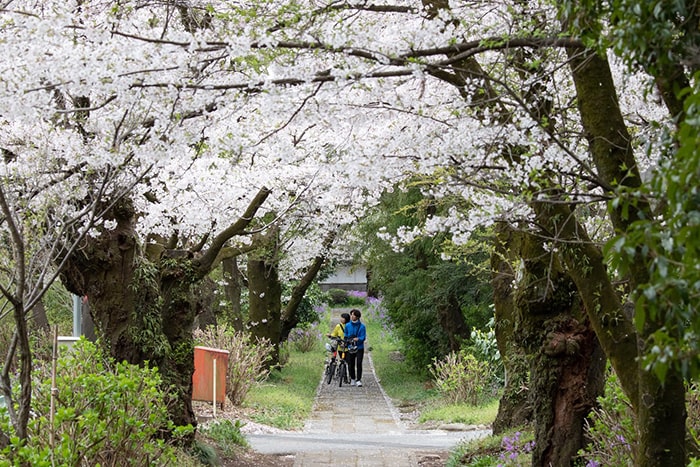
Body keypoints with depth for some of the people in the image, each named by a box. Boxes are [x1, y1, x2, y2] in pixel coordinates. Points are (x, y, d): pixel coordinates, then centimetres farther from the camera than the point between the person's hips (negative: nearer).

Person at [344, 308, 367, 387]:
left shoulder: (362, 326, -5)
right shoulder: (347, 325, 5)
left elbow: (363, 337, -8)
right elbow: (346, 336, 14)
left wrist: (358, 339, -27)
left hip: (359, 348, -3)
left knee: (359, 364, -10)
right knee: (350, 365, 4)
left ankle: (359, 380, -4)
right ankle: (352, 379, 20)